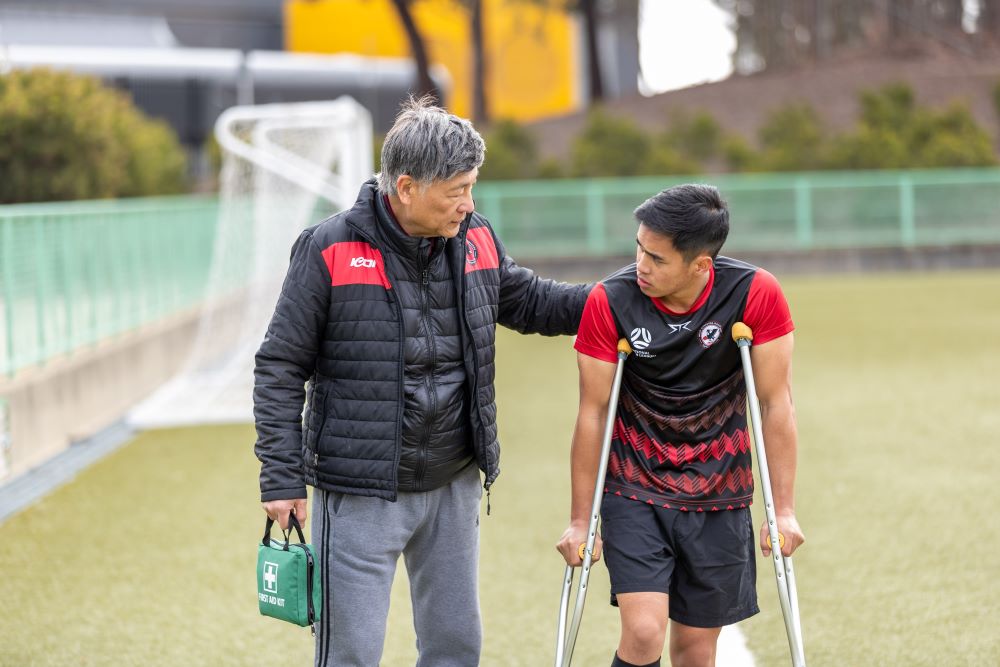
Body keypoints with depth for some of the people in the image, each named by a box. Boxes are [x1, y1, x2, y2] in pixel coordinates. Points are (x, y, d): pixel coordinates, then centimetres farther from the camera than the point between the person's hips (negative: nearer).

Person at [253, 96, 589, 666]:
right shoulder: (331, 251, -13)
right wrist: (283, 479, -11)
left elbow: (529, 302, 20)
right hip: (360, 495, -5)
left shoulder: (474, 239, 2)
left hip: (454, 487, 5)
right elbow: (280, 371, -8)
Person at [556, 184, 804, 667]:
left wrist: (784, 510, -8)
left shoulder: (755, 295, -15)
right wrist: (581, 520, -3)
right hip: (634, 492, -1)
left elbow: (776, 404, -8)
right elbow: (592, 414, -8)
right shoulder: (610, 302, -15)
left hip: (719, 498, 1)